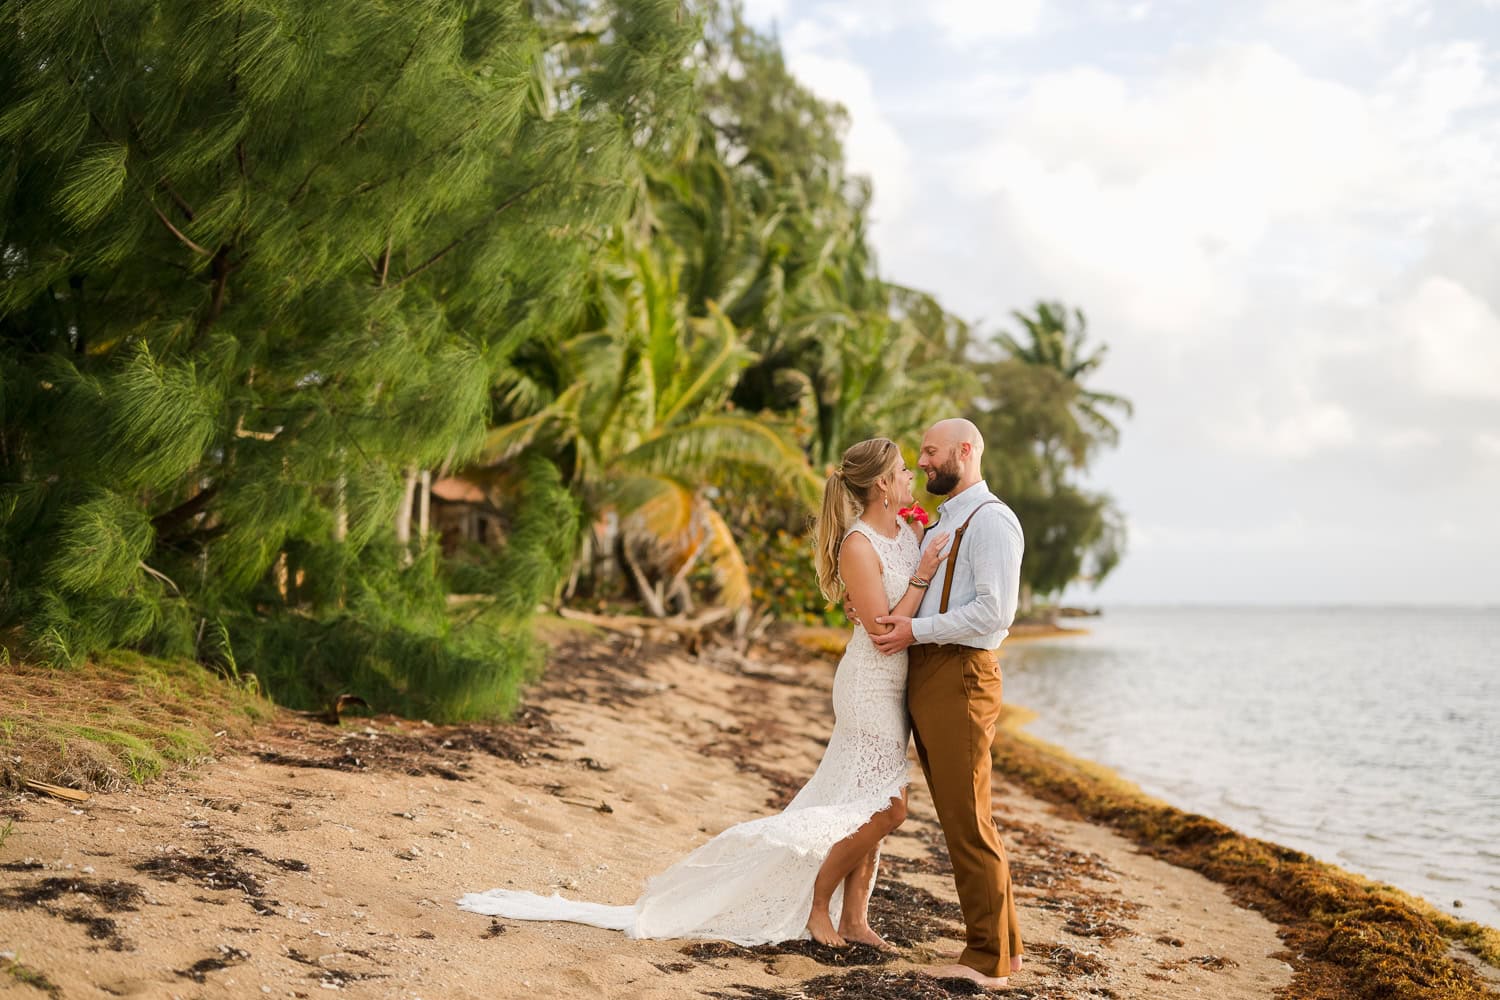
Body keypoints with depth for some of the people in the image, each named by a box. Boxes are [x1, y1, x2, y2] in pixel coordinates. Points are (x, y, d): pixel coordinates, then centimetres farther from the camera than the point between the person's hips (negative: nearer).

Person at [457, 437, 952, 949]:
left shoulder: (909, 530, 5)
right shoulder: (858, 546, -20)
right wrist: (921, 577, -20)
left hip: (894, 686, 8)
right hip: (870, 685, -8)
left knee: (878, 806, 12)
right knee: (885, 808, -8)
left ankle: (853, 918, 21)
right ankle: (818, 906, 11)